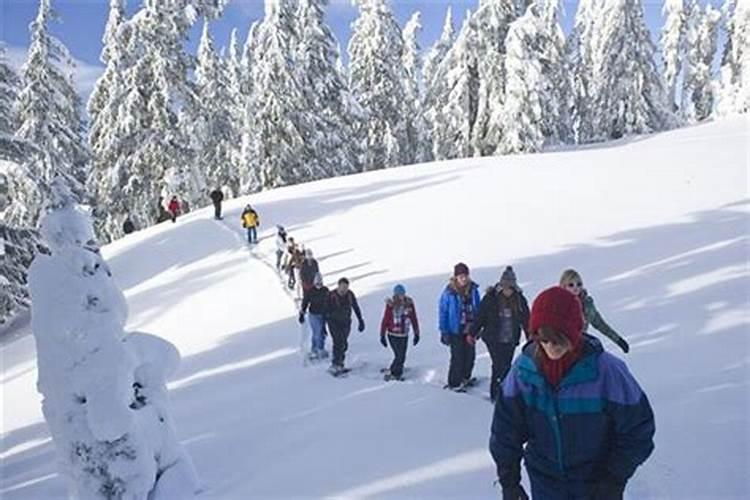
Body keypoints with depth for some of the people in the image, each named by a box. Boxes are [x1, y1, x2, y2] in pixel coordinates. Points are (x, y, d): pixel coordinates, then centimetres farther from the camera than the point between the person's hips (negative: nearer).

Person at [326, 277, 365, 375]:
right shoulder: (331, 296, -16)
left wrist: (361, 321, 9)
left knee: (344, 344, 7)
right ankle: (335, 364, -8)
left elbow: (356, 308, 7)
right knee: (338, 342, -14)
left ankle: (340, 363, 22)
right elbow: (326, 310, -10)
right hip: (334, 323, -4)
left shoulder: (350, 295, -5)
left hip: (346, 323, 4)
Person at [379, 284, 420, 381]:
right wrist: (382, 335, -1)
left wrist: (416, 334, 9)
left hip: (404, 335, 3)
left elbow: (414, 319, 6)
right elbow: (385, 321, -4)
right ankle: (391, 373, 12)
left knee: (402, 357, 6)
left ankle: (397, 374, 25)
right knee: (399, 356, -8)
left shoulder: (409, 304, -3)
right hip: (393, 335, -3)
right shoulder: (391, 305, -10)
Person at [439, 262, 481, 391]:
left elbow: (478, 308, 9)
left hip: (470, 329, 4)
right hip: (456, 330, -4)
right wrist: (444, 332, -8)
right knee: (458, 357, -2)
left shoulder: (473, 290, -3)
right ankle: (454, 383, 15)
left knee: (470, 355, 12)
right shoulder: (449, 293, -14)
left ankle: (465, 378, 33)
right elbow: (443, 313, -7)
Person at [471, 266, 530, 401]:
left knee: (506, 366, 8)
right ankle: (495, 394, 5)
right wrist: (472, 333, 1)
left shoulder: (519, 299, -1)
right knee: (499, 365, -8)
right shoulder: (490, 298, -10)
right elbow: (480, 317, -3)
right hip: (494, 339, -3)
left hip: (511, 340, 3)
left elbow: (526, 320, 7)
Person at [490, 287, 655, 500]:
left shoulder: (606, 370, -23)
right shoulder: (524, 367, -15)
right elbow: (506, 428, -3)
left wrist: (614, 479, -10)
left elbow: (637, 430, -10)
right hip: (544, 481, 2)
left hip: (595, 481, -2)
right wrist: (508, 478, -2)